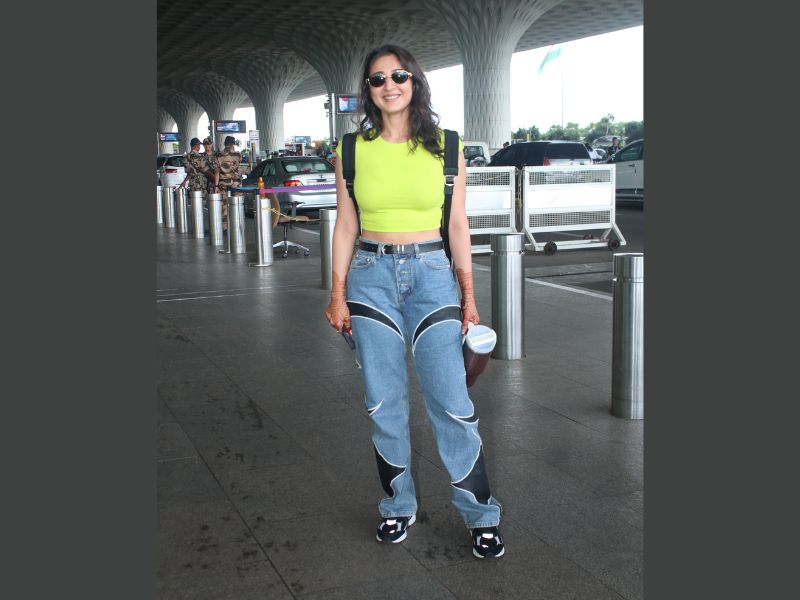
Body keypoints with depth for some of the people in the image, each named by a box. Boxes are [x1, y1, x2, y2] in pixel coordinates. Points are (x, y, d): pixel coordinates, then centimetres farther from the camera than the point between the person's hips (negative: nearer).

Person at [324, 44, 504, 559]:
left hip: (431, 273, -1)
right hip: (372, 276, 1)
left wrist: (468, 294, 2)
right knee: (385, 402, 7)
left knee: (452, 401, -3)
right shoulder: (353, 150, 5)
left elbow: (458, 225, 5)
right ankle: (399, 507, 25)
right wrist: (338, 294, 2)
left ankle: (481, 516, 13)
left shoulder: (445, 147, 3)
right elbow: (346, 226, 6)